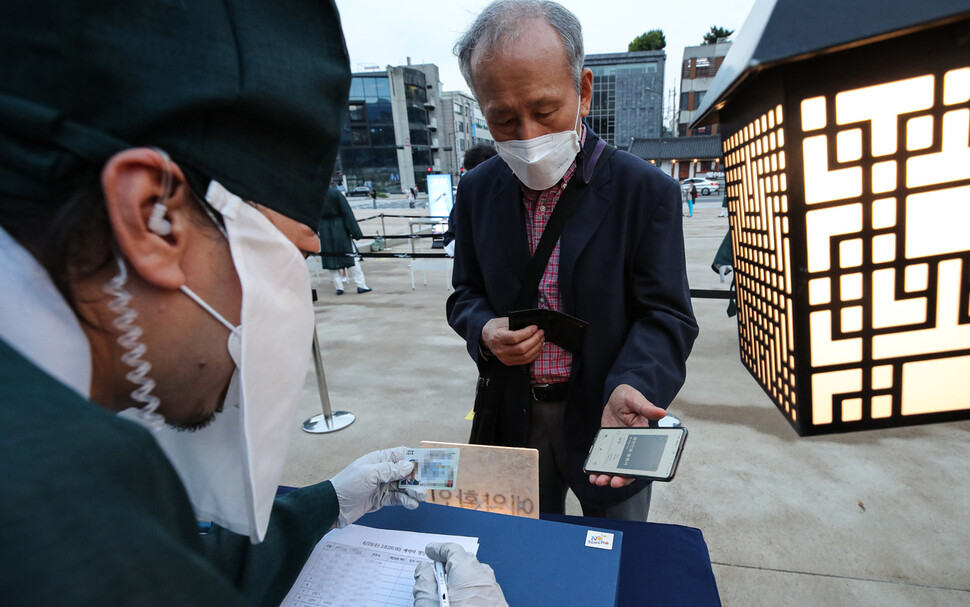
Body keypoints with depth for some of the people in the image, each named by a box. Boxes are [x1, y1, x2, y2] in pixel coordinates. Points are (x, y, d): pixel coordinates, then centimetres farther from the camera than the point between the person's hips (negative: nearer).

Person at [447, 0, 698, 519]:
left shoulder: (647, 191, -14)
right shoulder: (477, 191, -3)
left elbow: (666, 315, -14)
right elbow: (466, 295, 5)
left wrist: (630, 385, -32)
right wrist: (485, 331, -18)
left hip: (603, 418, -2)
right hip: (515, 419, 3)